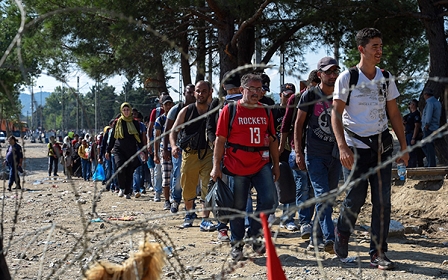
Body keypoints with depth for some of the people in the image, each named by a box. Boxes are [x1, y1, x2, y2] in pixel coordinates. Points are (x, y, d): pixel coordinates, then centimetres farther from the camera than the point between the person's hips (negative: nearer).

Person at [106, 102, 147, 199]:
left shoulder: (135, 123, 9)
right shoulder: (117, 123, 7)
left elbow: (139, 138, 12)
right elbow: (112, 137, 12)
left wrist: (143, 151, 6)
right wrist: (108, 150, 10)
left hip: (131, 151, 1)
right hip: (119, 150, -1)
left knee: (129, 172, 0)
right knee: (121, 169, -19)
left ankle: (127, 192, 12)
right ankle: (121, 188, 2)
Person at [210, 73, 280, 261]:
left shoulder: (266, 111, 10)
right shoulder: (230, 110, -2)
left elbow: (272, 139, 14)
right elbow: (220, 140, -3)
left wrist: (276, 165, 11)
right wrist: (216, 166, -8)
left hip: (261, 165, 3)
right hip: (237, 166, -3)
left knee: (269, 200, -10)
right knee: (238, 207, 4)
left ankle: (253, 236, 10)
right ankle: (237, 244, 21)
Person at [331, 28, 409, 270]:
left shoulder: (385, 79, 8)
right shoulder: (346, 78, -5)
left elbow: (394, 114, 12)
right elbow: (336, 114, -8)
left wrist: (404, 147, 7)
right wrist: (342, 147, -19)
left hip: (382, 146, 4)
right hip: (356, 147, -4)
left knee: (382, 200, 0)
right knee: (356, 197, -4)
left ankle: (378, 253, 8)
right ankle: (342, 232, 24)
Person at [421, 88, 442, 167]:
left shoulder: (430, 102, -13)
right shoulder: (437, 102, 18)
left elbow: (428, 116, -21)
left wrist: (426, 126, -12)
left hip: (429, 128, -10)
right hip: (435, 127, 10)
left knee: (429, 146, -8)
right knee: (424, 145, 15)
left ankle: (431, 165, -8)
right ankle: (429, 163, 15)